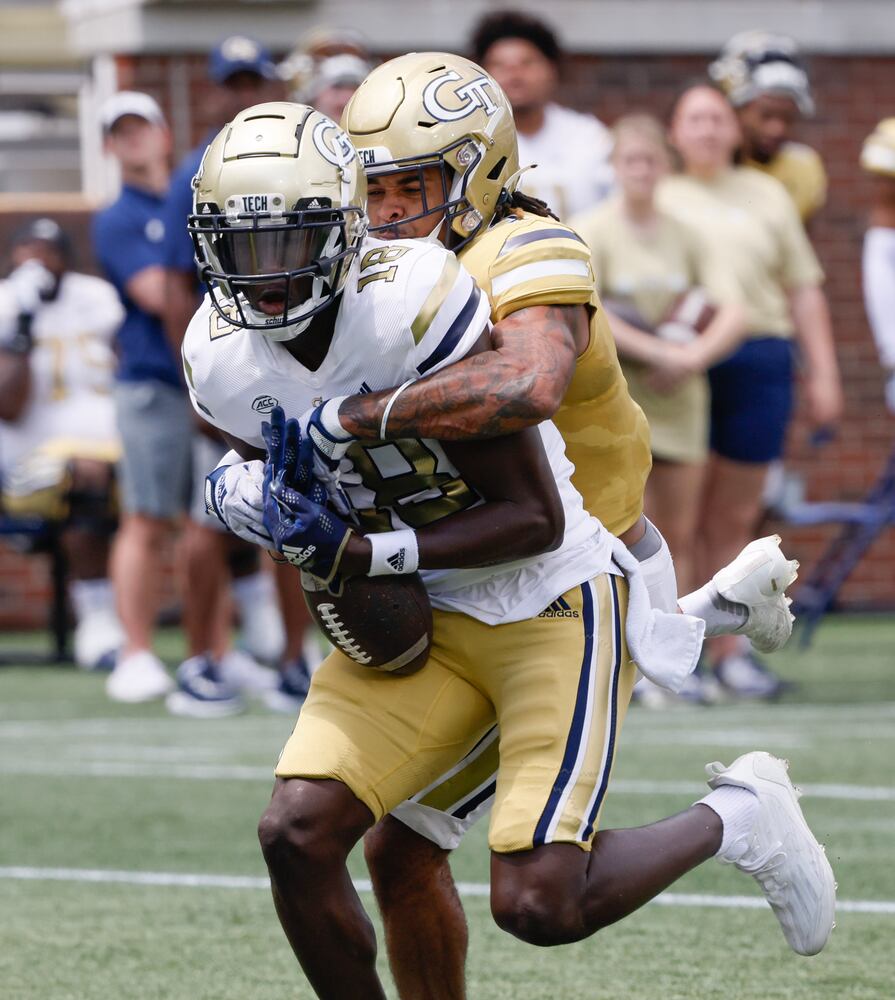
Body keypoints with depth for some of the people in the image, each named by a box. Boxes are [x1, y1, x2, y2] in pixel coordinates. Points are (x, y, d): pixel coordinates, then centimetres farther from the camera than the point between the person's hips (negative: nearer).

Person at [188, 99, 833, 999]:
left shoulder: (415, 304, -27)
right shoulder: (221, 357, -8)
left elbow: (535, 519, -22)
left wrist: (360, 552, -28)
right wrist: (248, 493, -10)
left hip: (548, 603, -6)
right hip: (420, 620, 6)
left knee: (538, 908, -11)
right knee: (297, 832, -13)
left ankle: (739, 817, 17)